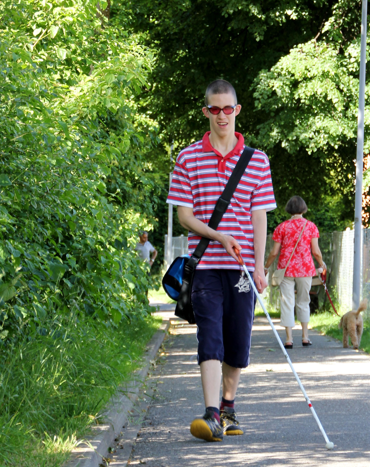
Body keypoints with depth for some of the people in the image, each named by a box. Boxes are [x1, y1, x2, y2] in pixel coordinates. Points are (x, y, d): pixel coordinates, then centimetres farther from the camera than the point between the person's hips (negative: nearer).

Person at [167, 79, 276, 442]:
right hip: (205, 265, -2)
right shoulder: (188, 159, 3)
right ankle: (212, 415, -22)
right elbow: (183, 214, 1)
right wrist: (217, 235, -15)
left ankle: (228, 407, 27)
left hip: (241, 266, 2)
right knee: (210, 338, -14)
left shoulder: (257, 161, 7)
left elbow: (259, 217, 5)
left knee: (238, 343, 7)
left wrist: (259, 265, -4)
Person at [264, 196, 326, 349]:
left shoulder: (282, 227, -1)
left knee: (287, 303, 1)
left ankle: (289, 338, -5)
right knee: (303, 302, 15)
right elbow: (316, 251, -2)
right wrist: (321, 264, 18)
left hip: (286, 268, -1)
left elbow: (274, 252, -2)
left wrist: (266, 268, 13)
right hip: (305, 268, 1)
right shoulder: (311, 226, 0)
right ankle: (305, 337, 17)